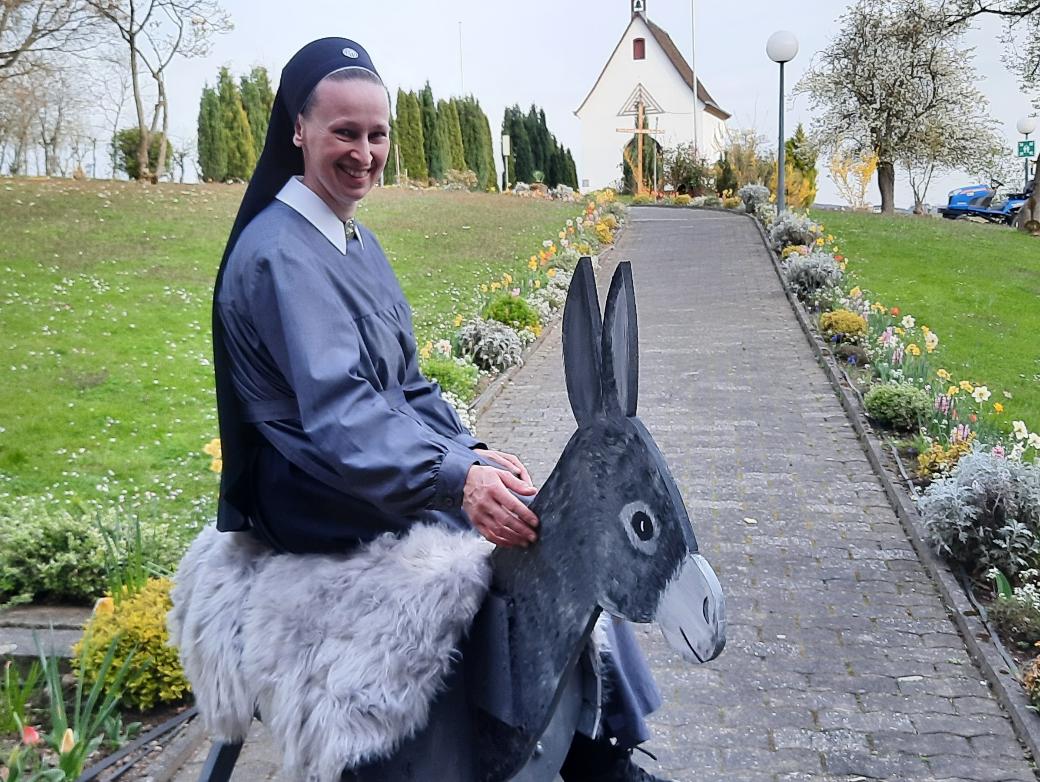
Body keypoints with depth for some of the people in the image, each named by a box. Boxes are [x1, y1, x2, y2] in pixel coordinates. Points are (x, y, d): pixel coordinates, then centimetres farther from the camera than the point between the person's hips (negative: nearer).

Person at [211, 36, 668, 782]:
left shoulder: (354, 240, 12)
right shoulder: (281, 253, -19)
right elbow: (339, 411, -31)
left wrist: (471, 451, -1)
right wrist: (457, 480, -41)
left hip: (383, 470, 9)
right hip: (331, 503, -9)